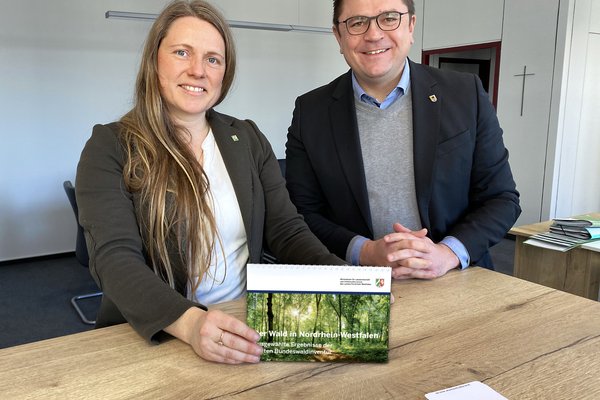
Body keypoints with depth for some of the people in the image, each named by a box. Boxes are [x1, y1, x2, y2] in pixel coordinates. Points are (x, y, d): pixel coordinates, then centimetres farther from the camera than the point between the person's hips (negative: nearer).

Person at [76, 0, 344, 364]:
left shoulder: (249, 139, 6)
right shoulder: (110, 147, -5)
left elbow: (288, 231, 2)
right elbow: (115, 258, -16)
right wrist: (189, 322, -33)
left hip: (247, 331, 2)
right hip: (151, 340, -1)